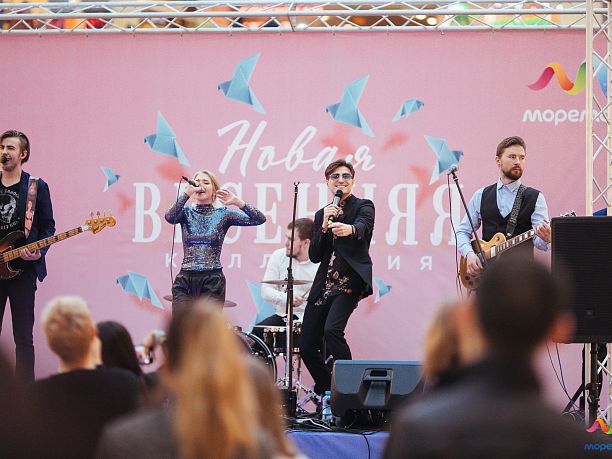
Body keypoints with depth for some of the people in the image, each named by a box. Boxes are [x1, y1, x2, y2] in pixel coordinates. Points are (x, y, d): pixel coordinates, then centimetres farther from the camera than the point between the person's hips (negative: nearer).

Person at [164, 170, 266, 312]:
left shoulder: (223, 214, 5)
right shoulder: (186, 212, 9)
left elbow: (260, 219, -3)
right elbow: (170, 217, -14)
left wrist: (238, 202, -16)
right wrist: (187, 193, -21)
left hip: (212, 283, -1)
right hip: (185, 281, 2)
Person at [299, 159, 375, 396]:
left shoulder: (363, 207, 2)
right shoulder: (322, 214, 17)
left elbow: (363, 225, -23)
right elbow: (314, 256, 8)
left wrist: (349, 229, -47)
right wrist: (324, 226, -7)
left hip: (350, 280, -6)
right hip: (324, 284, 6)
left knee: (332, 329, -29)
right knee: (306, 347, 3)